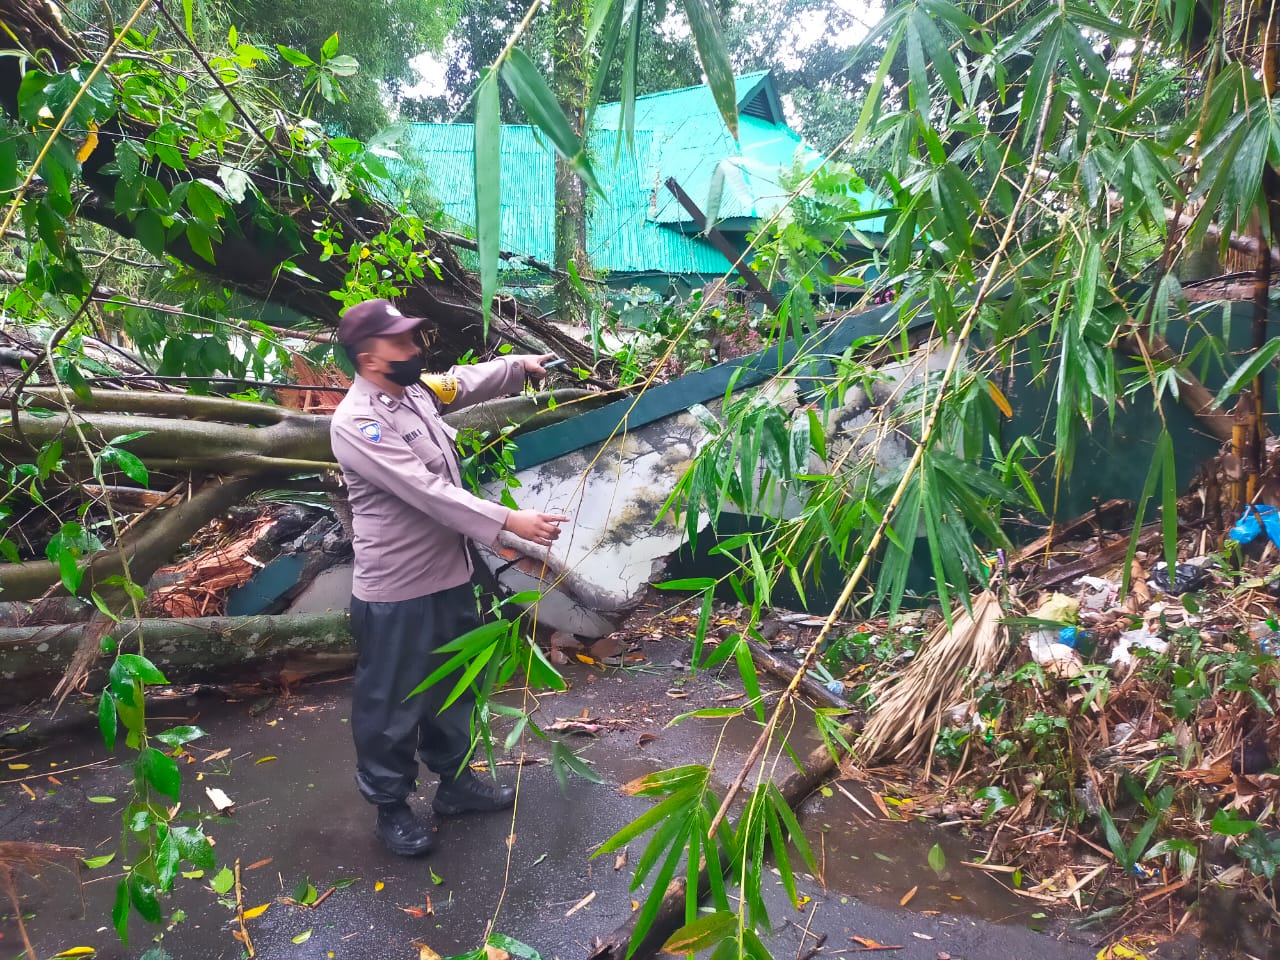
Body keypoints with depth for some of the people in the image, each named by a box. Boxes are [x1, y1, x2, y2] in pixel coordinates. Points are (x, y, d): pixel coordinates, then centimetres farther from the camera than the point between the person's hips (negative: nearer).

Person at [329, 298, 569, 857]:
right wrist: (509, 521, -33)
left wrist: (519, 365, 10)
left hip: (450, 575, 9)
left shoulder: (416, 391, 3)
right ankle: (390, 807, 30)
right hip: (395, 592, -9)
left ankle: (454, 782, 43)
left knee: (453, 687, 23)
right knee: (391, 704, 10)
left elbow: (466, 382, 24)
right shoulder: (357, 423, -23)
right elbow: (427, 491, -30)